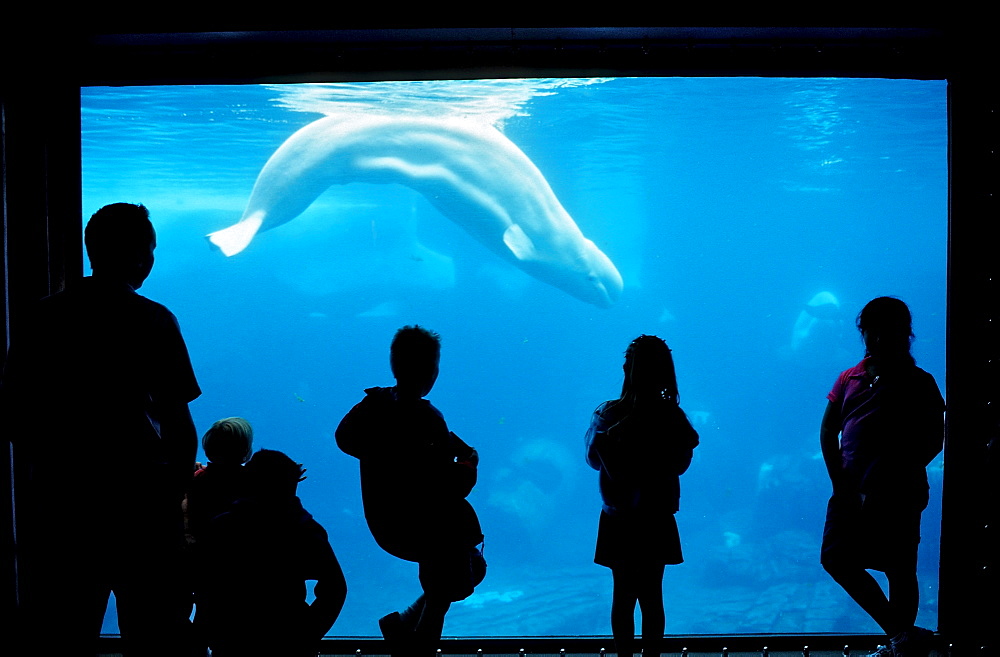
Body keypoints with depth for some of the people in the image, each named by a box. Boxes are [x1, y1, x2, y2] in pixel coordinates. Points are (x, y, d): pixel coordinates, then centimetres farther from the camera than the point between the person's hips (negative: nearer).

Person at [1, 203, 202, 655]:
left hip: (57, 492, 4)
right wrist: (179, 484, 3)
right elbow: (178, 423, -10)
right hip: (137, 489, -4)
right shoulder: (153, 320, -7)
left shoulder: (46, 314, 6)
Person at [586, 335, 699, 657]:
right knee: (652, 596, 14)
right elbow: (681, 463, 1)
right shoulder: (673, 416, -10)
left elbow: (594, 458, -3)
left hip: (619, 521, -1)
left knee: (624, 596, 11)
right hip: (658, 521, 1)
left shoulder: (610, 415, -15)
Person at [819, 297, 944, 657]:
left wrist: (883, 487, -11)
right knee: (836, 560, 4)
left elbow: (933, 441, -6)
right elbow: (827, 432, 10)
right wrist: (842, 484, -1)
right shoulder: (850, 378, 10)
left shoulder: (918, 383, -1)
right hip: (852, 492, 5)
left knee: (900, 572, 1)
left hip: (898, 496, -5)